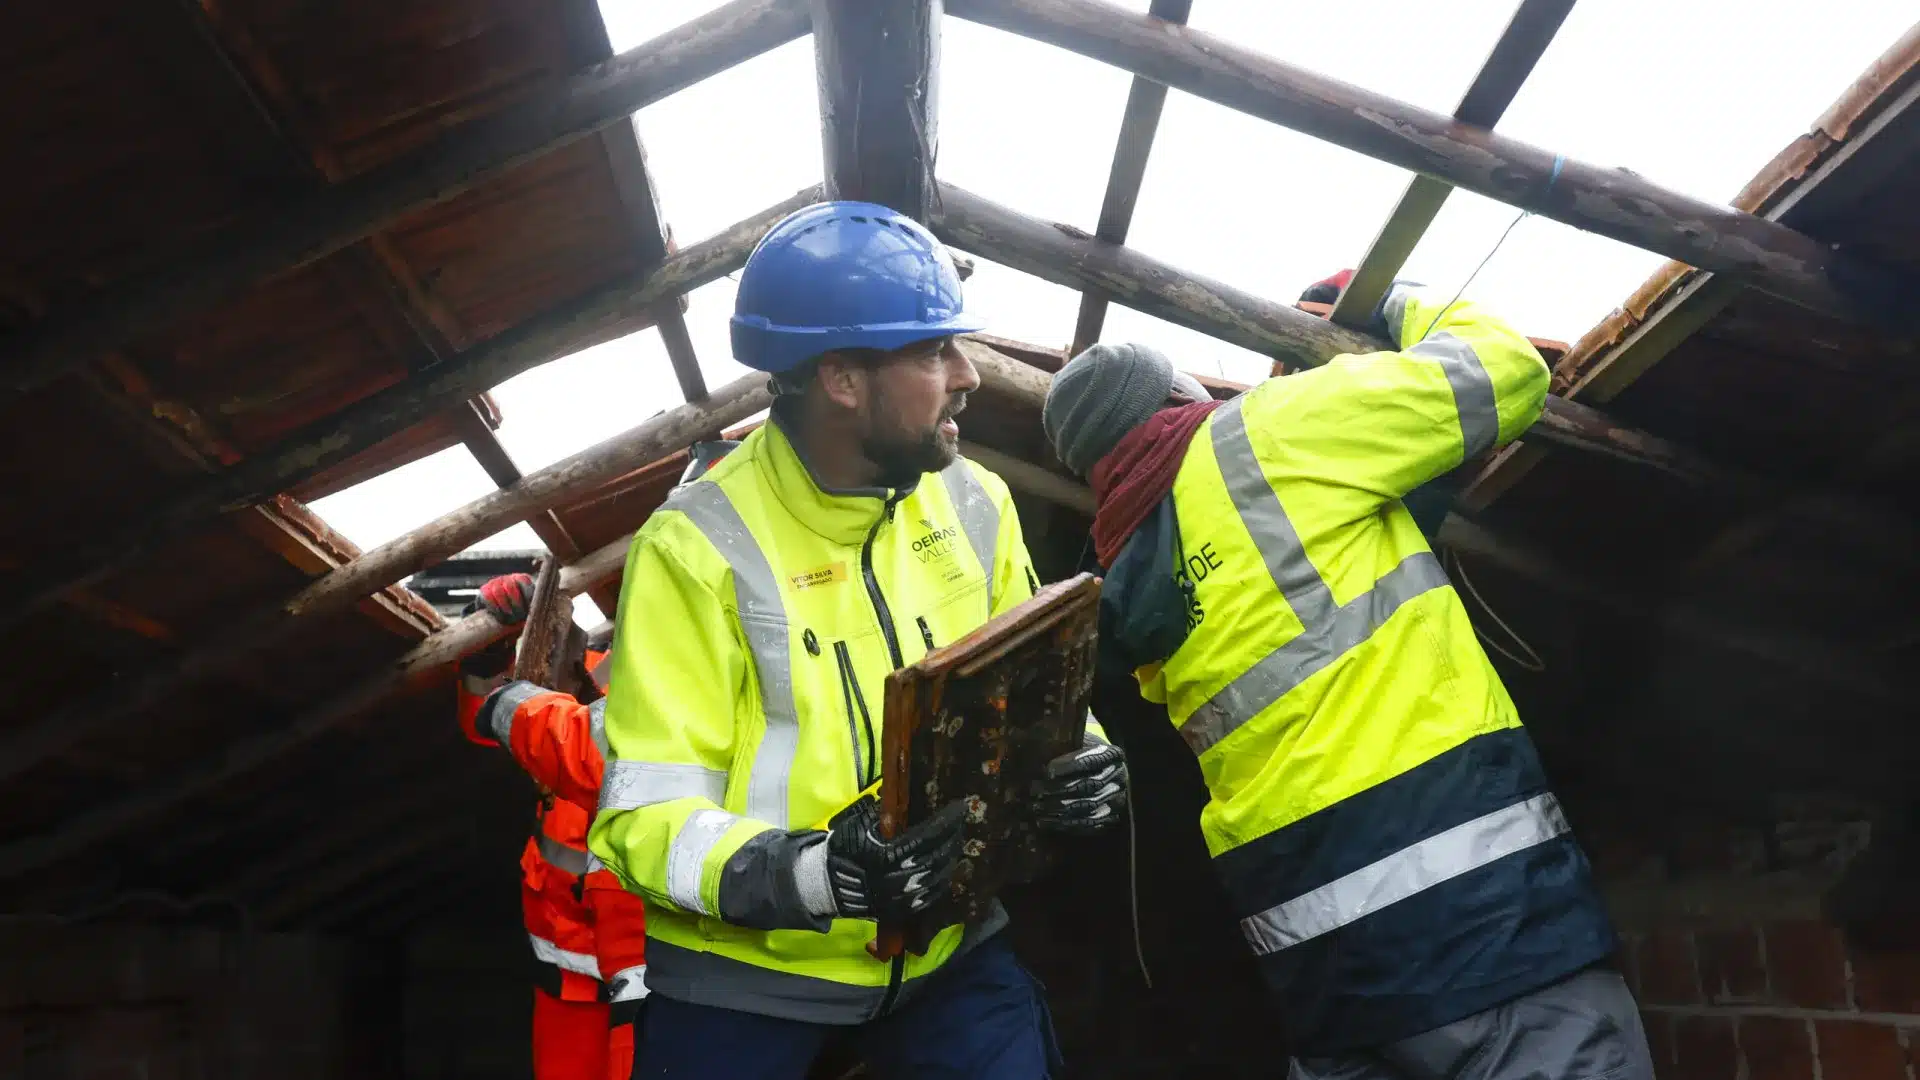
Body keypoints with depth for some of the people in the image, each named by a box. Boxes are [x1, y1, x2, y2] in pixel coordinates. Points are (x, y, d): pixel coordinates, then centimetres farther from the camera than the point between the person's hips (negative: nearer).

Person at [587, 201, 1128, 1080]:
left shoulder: (973, 505, -2)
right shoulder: (699, 548, -18)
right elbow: (647, 816, -19)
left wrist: (1078, 762, -15)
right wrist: (806, 873, -35)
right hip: (746, 972, -3)